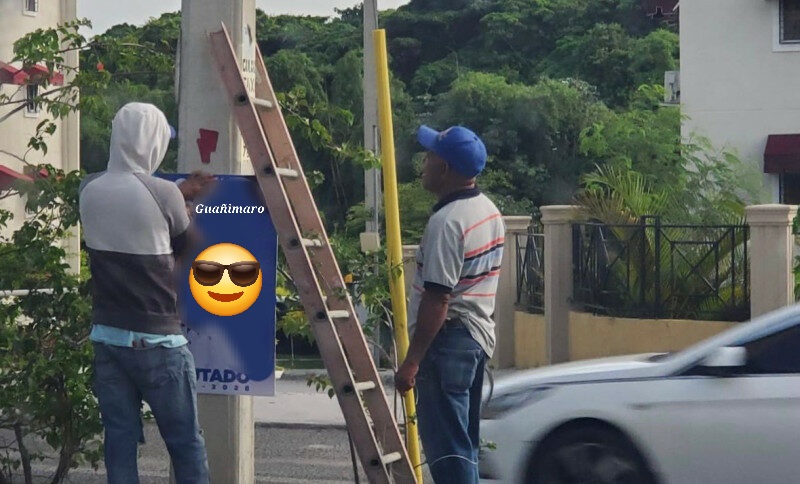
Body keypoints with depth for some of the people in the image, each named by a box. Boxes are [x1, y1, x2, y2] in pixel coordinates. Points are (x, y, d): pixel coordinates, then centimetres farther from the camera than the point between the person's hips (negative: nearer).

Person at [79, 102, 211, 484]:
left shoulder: (89, 191, 1)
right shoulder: (163, 195, -14)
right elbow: (183, 249, 4)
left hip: (107, 336, 5)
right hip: (156, 340, -5)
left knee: (119, 440, 7)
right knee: (186, 444, 4)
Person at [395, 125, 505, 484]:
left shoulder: (446, 222, -19)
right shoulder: (489, 211, 12)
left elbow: (438, 299, -23)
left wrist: (412, 361, -20)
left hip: (448, 339, -10)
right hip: (479, 334, 10)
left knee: (446, 448, -8)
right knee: (464, 443, 17)